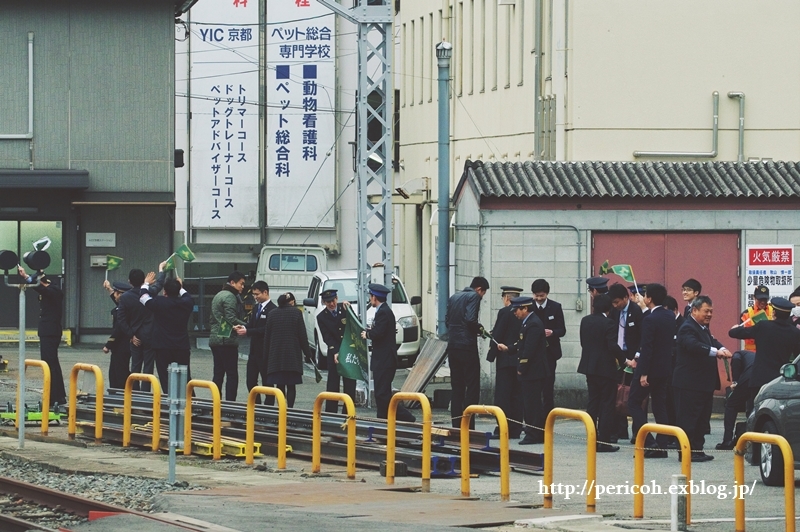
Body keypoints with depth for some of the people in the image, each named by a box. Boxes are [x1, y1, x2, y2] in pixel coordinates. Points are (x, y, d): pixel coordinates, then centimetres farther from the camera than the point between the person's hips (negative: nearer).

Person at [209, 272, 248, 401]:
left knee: (218, 374, 11)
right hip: (227, 340, -10)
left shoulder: (218, 295, 19)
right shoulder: (230, 297, -11)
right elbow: (231, 318, -20)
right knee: (232, 375, -8)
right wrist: (246, 327, -13)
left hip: (215, 340, 10)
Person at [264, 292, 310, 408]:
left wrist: (266, 356, 11)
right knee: (291, 385, 0)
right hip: (293, 354, -2)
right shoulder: (296, 312, -3)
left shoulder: (272, 314, 6)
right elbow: (302, 335, -4)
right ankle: (290, 407, -7)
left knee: (279, 385, 4)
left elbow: (267, 337, 7)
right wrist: (307, 353, 2)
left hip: (276, 355, 2)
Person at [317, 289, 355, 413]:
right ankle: (330, 411, 0)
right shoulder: (321, 317, -3)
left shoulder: (345, 308, 0)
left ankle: (348, 412, 7)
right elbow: (327, 337, -8)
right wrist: (335, 353, -21)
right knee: (333, 384, -2)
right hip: (334, 353, -1)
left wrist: (348, 309, -17)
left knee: (350, 384, 2)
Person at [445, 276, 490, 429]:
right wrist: (479, 328, 1)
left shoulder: (454, 297, 16)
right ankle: (468, 425, -8)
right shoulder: (474, 297, -7)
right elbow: (470, 319, -19)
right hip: (468, 346, -7)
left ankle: (456, 425, 10)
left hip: (453, 346, 7)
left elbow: (447, 320, 14)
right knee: (472, 386, -3)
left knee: (456, 387, 11)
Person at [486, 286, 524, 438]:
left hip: (505, 359, -6)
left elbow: (497, 336, -12)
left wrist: (491, 354, -4)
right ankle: (515, 430, 9)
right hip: (521, 360, 6)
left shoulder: (504, 312, -10)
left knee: (503, 394, -4)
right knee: (517, 394, 8)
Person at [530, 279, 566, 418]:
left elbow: (562, 330, 1)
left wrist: (552, 332, -20)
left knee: (548, 388, 1)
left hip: (549, 352, 0)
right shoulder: (529, 307, 1)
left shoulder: (555, 307, 1)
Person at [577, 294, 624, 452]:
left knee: (593, 402, 13)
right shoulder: (609, 323, -15)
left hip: (589, 366, 6)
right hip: (606, 368, -6)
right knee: (607, 405, 0)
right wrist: (623, 360, -10)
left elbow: (583, 342, 11)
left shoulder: (585, 321, 4)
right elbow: (613, 346, -21)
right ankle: (604, 442, -3)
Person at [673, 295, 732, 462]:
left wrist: (722, 348, -12)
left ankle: (697, 449, 18)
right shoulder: (688, 328, -15)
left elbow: (712, 341, 10)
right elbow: (694, 345, -32)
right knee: (688, 416, -6)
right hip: (690, 383, -10)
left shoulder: (703, 328, 18)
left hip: (704, 382, 10)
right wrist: (715, 352, -40)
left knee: (702, 417, 12)